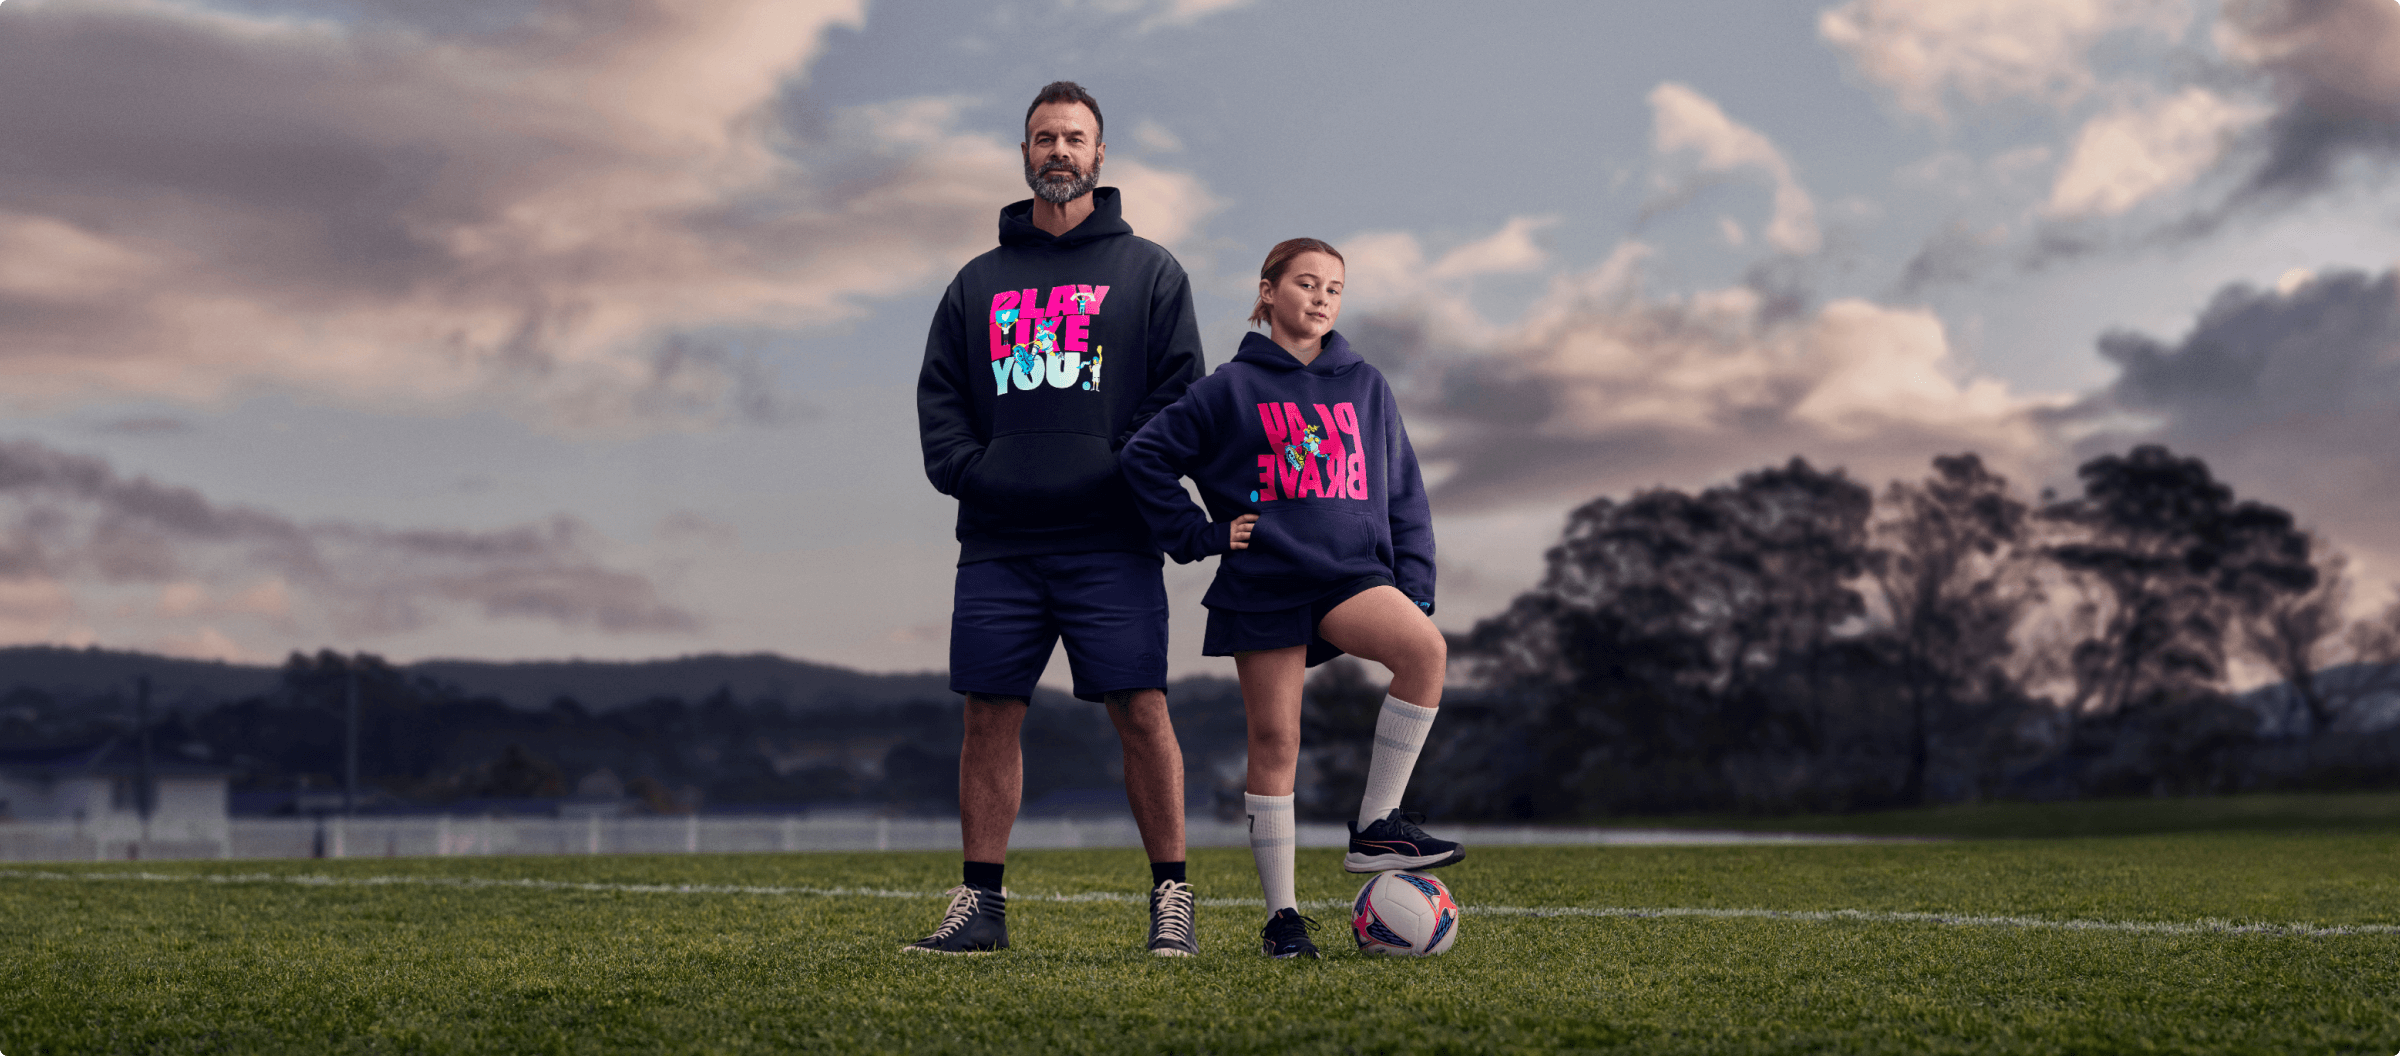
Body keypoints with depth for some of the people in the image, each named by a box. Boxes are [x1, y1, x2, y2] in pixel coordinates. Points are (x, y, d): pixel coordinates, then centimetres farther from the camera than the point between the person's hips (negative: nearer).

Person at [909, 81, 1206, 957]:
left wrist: (1127, 470, -10)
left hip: (1110, 540, -3)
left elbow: (1180, 391, 3)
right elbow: (938, 394, 15)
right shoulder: (979, 281, 18)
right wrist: (965, 468, -2)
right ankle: (980, 904, 10)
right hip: (998, 541, 3)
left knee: (1142, 713, -6)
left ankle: (1170, 896, 3)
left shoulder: (1148, 271, 10)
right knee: (989, 718, 2)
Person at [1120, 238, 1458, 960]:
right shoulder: (1232, 388, 4)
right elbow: (1145, 457, 4)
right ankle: (1282, 915, 8)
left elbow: (1404, 494, 14)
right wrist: (1199, 535, -1)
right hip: (1263, 584, -2)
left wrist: (1415, 589, 5)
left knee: (1425, 649, -27)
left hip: (1353, 574, 2)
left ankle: (1375, 826, -16)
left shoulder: (1366, 386, 13)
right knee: (1275, 742, -3)